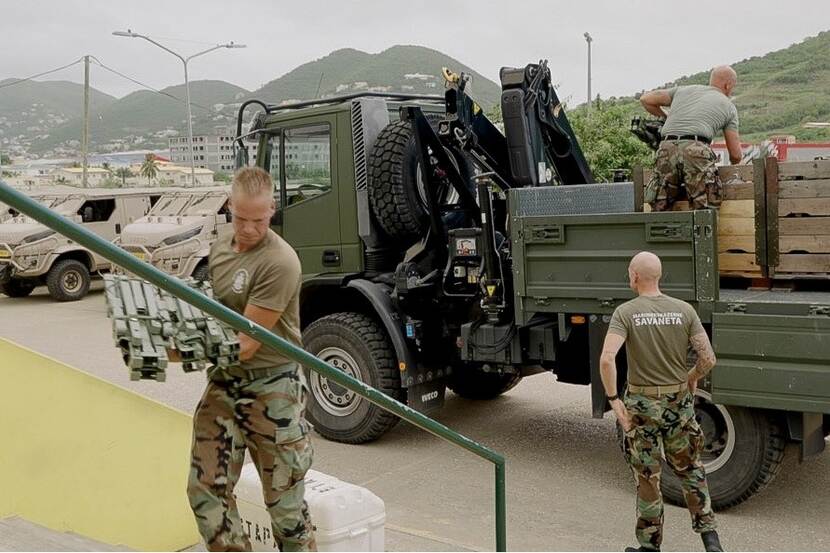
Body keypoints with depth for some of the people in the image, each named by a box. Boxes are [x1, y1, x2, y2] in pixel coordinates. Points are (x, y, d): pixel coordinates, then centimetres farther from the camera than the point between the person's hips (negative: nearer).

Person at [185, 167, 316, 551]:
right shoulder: (219, 249, 7)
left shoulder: (280, 262, -18)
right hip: (224, 383, 7)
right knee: (206, 489, 8)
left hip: (272, 389, -7)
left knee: (285, 502, 4)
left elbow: (246, 343, -19)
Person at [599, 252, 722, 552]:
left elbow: (607, 359, -26)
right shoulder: (684, 310, -5)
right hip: (679, 401, 3)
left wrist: (613, 399, -14)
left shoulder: (625, 312, -13)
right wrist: (691, 379, 12)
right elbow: (708, 358, -8)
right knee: (690, 470, 22)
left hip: (642, 404, -2)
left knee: (647, 478, 11)